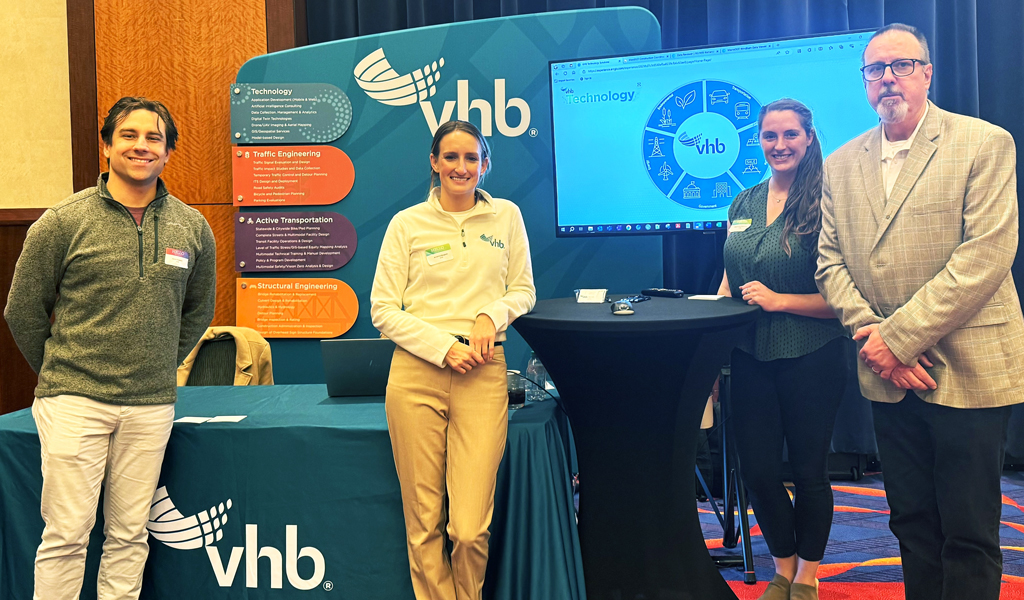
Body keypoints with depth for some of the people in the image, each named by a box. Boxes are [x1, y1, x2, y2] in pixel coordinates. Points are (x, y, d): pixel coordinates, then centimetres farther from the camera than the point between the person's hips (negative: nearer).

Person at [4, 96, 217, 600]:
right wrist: (58, 374, 10)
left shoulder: (192, 228, 5)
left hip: (151, 406, 3)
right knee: (65, 536, 2)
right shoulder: (63, 222, -4)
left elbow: (198, 309, 18)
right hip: (74, 402, -3)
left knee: (129, 535, 11)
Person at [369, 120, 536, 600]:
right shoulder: (407, 223, 6)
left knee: (471, 527, -5)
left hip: (484, 372, 1)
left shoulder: (507, 216, 12)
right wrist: (444, 348, -8)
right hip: (417, 370, 0)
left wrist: (491, 316, -4)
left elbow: (524, 290, 17)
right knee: (424, 520, 2)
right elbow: (383, 310, 3)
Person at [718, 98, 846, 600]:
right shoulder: (743, 205, 9)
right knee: (757, 470, 8)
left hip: (810, 360, -4)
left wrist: (780, 300, -20)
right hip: (751, 357, 4)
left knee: (809, 470, 10)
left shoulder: (824, 205, -8)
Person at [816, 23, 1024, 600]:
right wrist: (868, 331, -9)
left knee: (969, 534, 3)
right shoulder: (842, 164, 10)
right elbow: (830, 260, 7)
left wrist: (900, 336, -17)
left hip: (967, 371, -4)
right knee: (912, 524, 15)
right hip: (888, 377, 5)